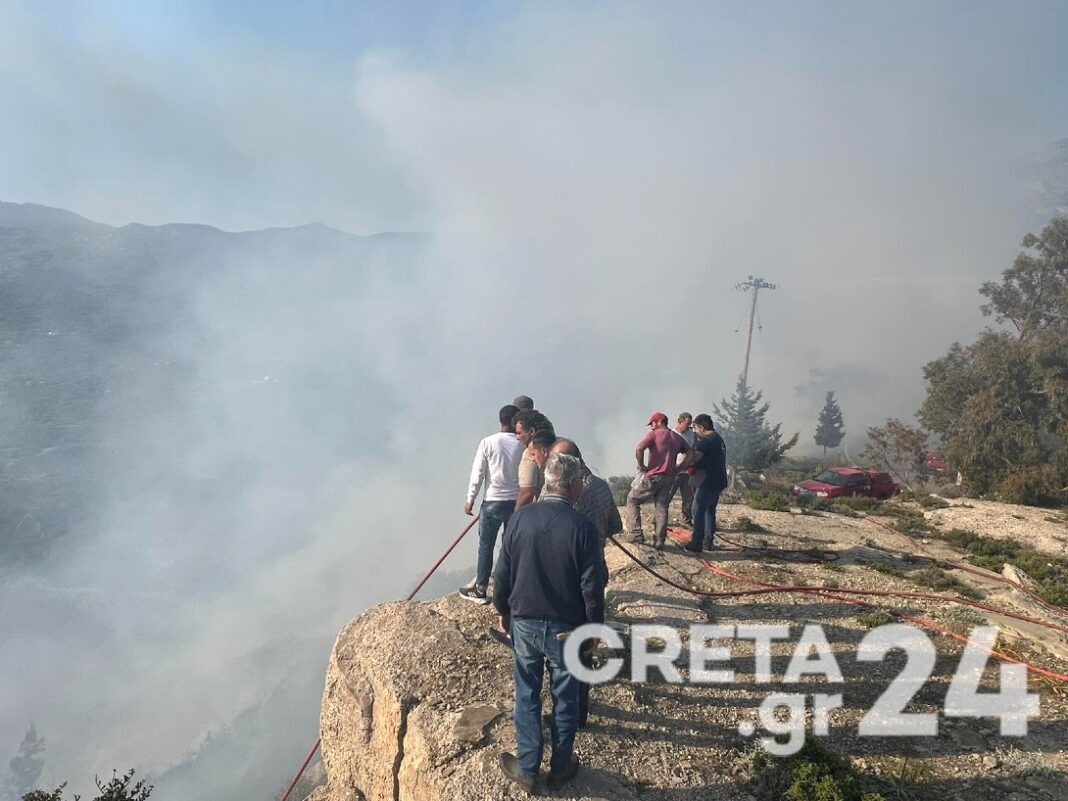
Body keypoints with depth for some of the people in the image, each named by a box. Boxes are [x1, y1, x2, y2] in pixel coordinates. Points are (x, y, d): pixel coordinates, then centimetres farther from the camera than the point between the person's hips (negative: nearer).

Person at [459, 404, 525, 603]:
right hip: (517, 503, 2)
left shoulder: (488, 443, -8)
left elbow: (477, 474, -7)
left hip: (492, 503, -1)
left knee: (486, 547, 8)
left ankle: (480, 590, 14)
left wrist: (470, 500, 3)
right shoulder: (524, 445, -6)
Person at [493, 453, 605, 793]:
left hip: (524, 622, 2)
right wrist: (595, 628, 1)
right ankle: (560, 768, 31)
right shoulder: (582, 527, -18)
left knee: (527, 695, 17)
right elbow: (592, 587, -14)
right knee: (565, 698, 16)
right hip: (566, 628, -2)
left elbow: (502, 573, -2)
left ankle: (527, 767, 28)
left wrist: (504, 610, 14)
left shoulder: (520, 518, -9)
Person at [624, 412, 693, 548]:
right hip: (669, 478, 6)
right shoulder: (677, 437, 15)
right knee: (662, 508, 11)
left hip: (653, 476, -6)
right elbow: (690, 453, 9)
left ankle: (635, 534, 4)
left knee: (632, 500, 10)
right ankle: (659, 541, 9)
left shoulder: (654, 434, -4)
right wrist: (678, 468, 7)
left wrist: (641, 465, -7)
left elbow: (639, 448, -19)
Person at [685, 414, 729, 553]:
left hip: (707, 482, -10)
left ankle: (696, 544, -8)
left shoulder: (705, 440, -13)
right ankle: (709, 542, 19)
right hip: (718, 482, 10)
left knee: (698, 511, -6)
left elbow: (693, 459, -23)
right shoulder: (719, 439, 18)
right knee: (710, 510, 16)